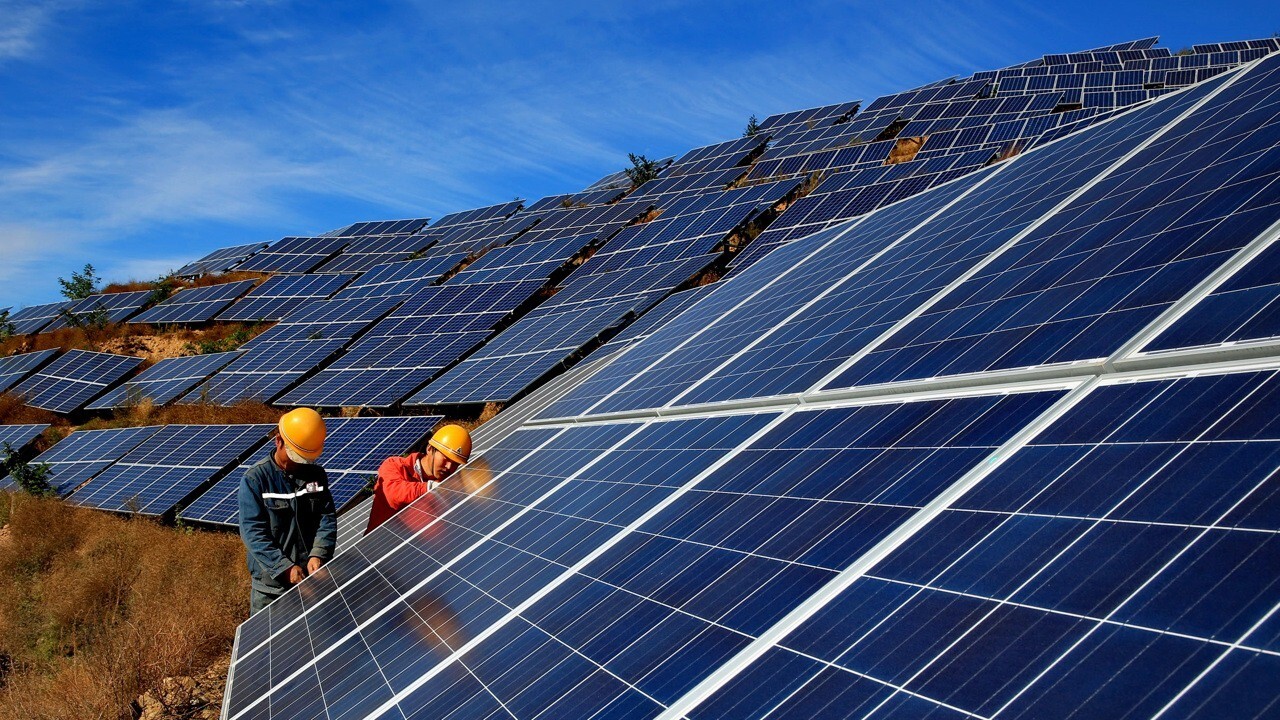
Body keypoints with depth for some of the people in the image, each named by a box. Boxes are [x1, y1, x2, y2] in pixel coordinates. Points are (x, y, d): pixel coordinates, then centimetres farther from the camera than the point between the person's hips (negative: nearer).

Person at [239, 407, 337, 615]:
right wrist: (285, 567, -19)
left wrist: (318, 555, -16)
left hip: (312, 575, 3)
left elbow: (327, 518, 1)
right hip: (271, 581, -3)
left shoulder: (316, 475, 4)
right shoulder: (254, 479, -8)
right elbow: (252, 531, -13)